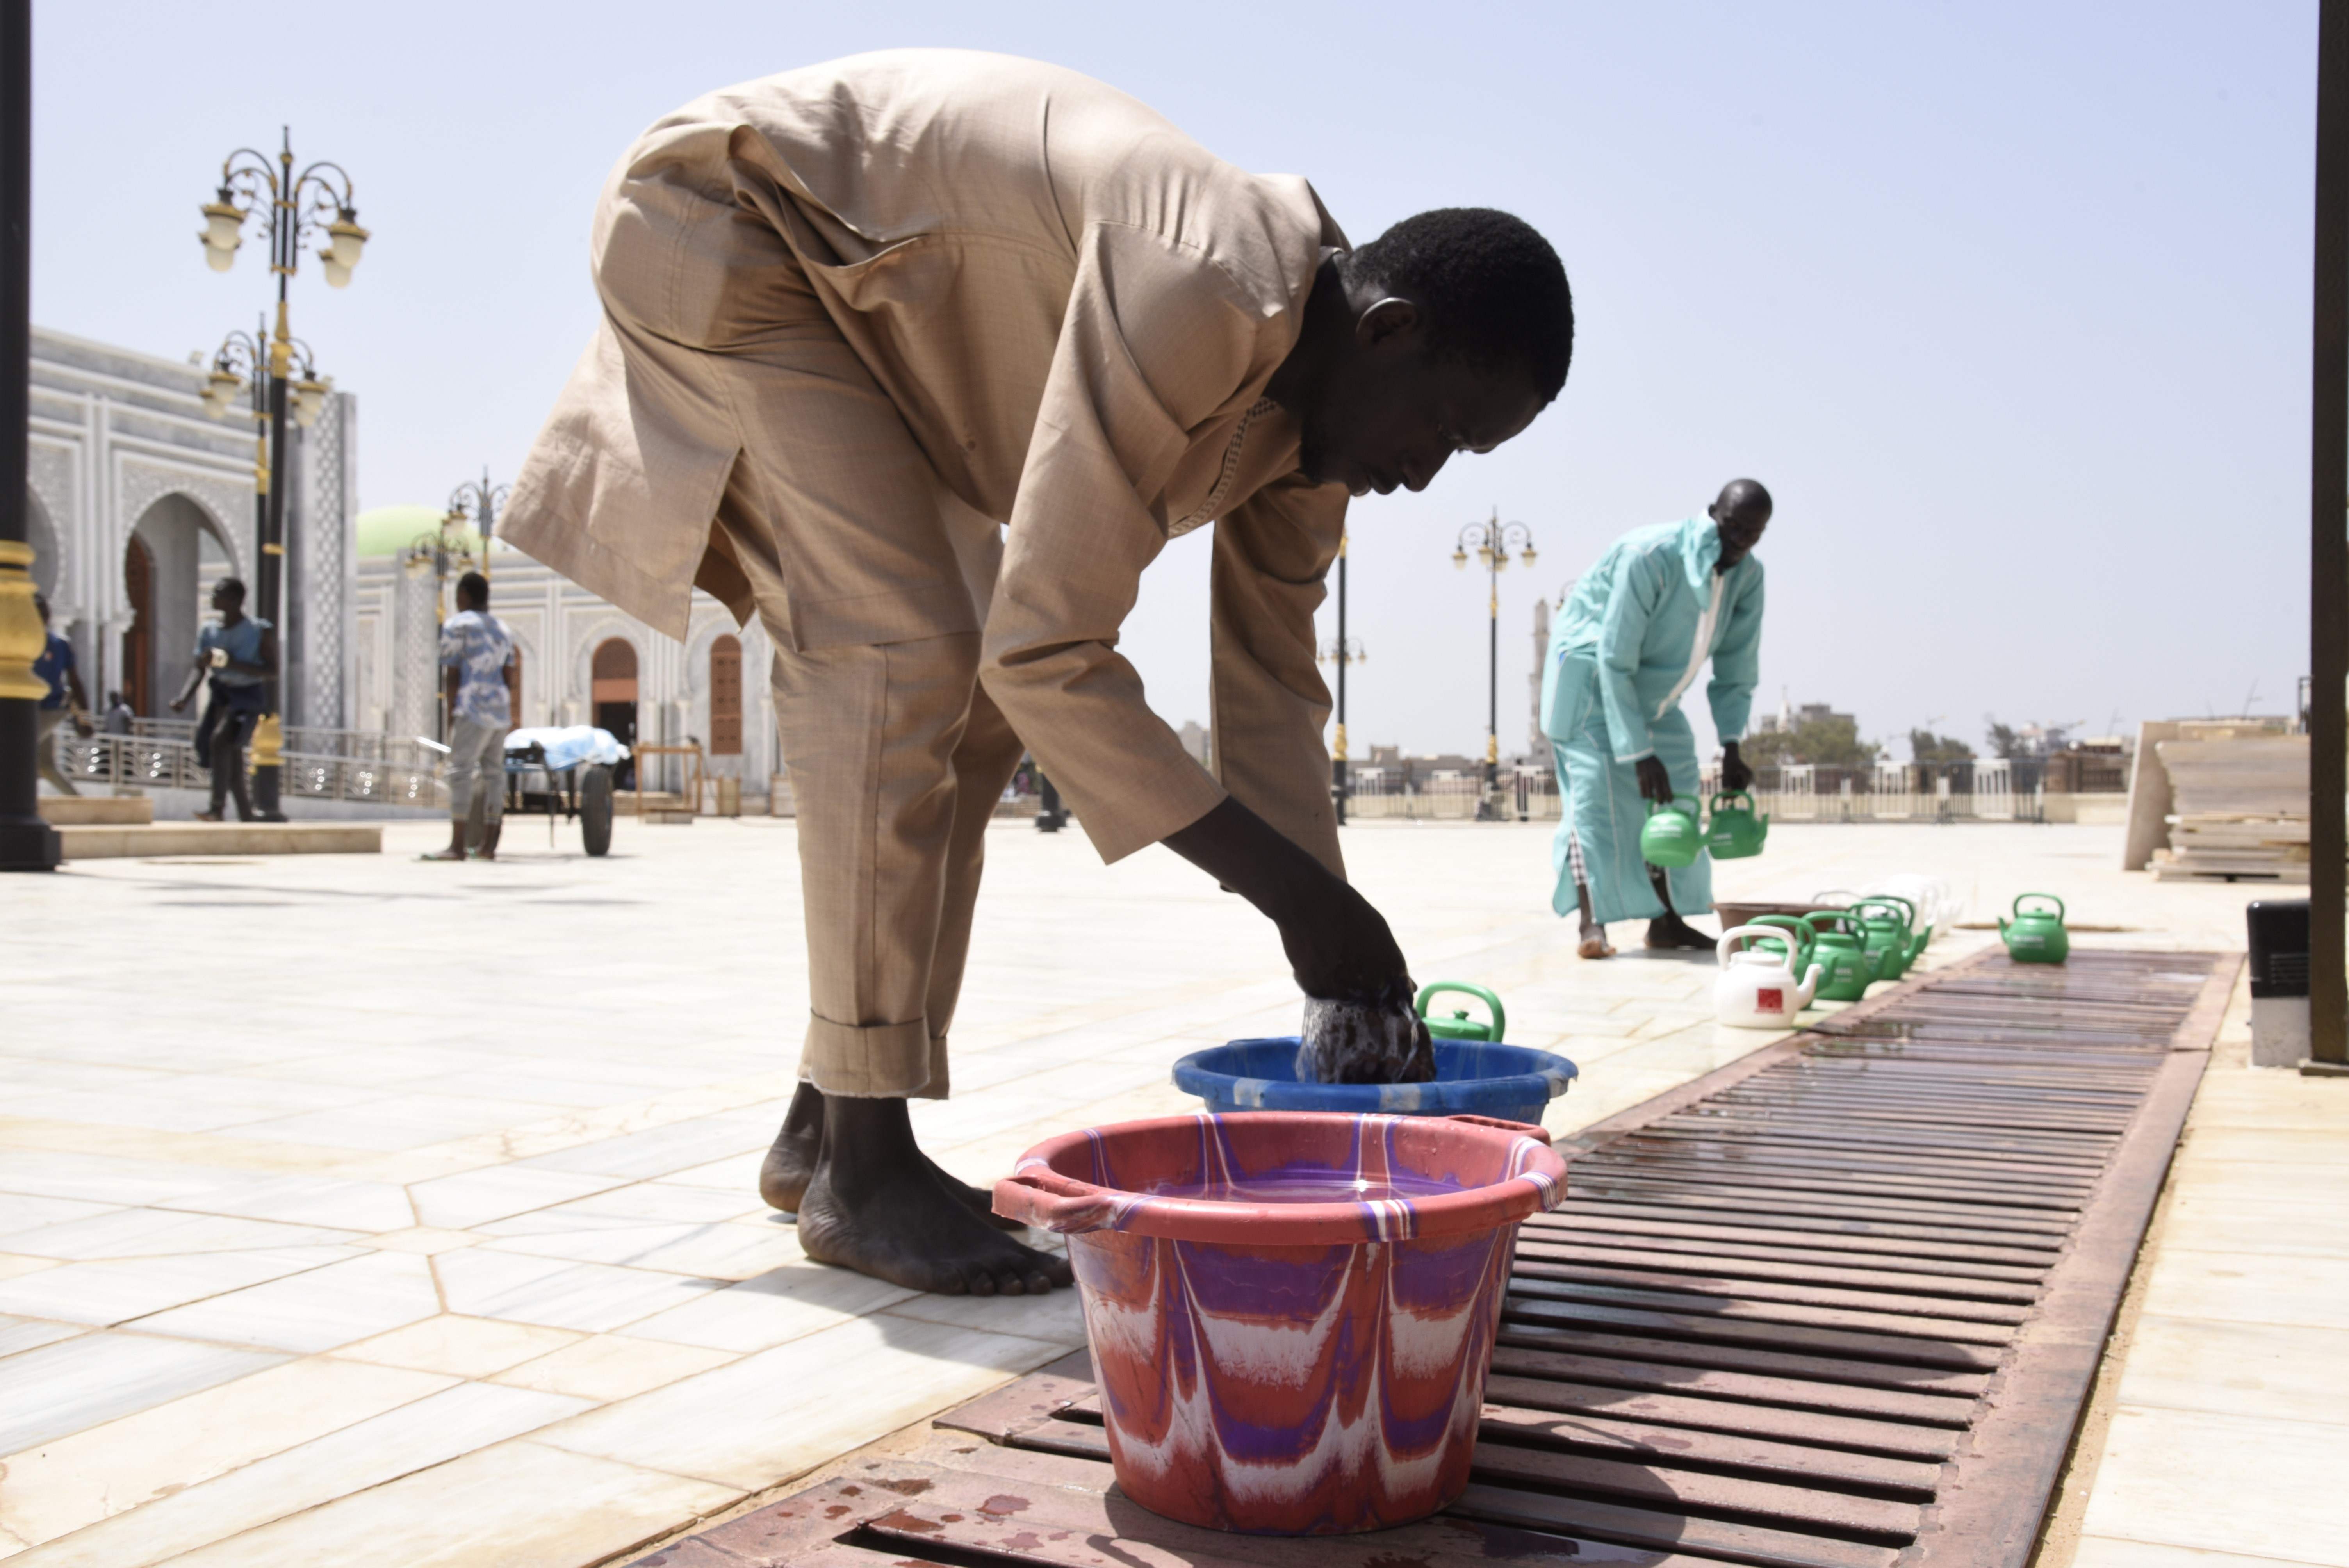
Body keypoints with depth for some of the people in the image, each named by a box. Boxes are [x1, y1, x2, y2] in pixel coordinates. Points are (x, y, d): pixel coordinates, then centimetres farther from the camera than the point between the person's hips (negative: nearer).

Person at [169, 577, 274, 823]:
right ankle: (246, 816, 18)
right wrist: (184, 698, -13)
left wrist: (236, 665, -24)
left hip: (247, 696, -6)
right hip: (220, 694, 6)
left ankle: (217, 806, -29)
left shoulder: (260, 631, -8)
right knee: (231, 758, 7)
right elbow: (199, 667, 3)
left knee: (220, 739, -29)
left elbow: (271, 669, -11)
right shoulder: (209, 631, 7)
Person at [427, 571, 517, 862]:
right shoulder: (502, 628, 19)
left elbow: (453, 675, -6)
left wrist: (451, 714, -4)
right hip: (501, 708, 8)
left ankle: (457, 846, -18)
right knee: (494, 772, 8)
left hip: (473, 707, -8)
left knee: (460, 771, -11)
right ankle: (488, 845, 9)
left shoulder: (457, 625, -2)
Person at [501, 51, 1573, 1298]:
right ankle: (858, 1170, -14)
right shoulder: (1202, 300, -35)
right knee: (904, 653, -22)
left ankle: (823, 1128, 11)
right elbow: (1048, 651, -35)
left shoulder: (1307, 398, -6)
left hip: (860, 304, 9)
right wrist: (1292, 886, -30)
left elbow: (1270, 681, 1)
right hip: (728, 223, -9)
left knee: (972, 704, 3)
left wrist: (1344, 975, -1)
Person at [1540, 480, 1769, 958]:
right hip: (1591, 673, -7)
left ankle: (1666, 920, 8)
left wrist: (1732, 747, -8)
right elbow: (1615, 660, -31)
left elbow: (1737, 665, 2)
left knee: (1674, 796, 2)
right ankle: (1592, 923, -21)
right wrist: (1640, 753, -31)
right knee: (1595, 790, -18)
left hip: (1654, 687, 7)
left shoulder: (1748, 576, -9)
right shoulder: (1649, 556, -31)